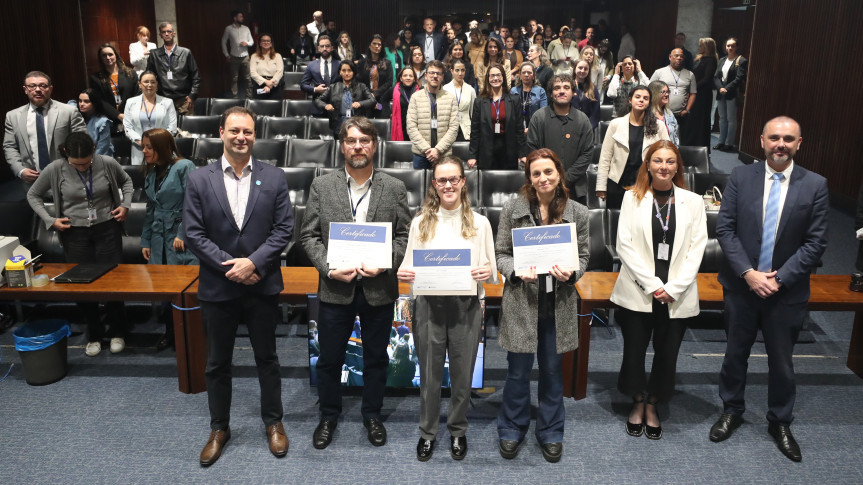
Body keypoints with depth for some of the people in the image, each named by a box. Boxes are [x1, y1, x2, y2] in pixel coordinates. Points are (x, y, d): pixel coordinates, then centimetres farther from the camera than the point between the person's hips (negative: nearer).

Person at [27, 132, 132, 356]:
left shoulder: (107, 163, -11)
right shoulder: (55, 169, -11)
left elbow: (126, 181, 11)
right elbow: (33, 196, 5)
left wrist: (125, 204, -3)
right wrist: (50, 220, -6)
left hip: (107, 229, 0)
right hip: (75, 233, 0)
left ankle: (117, 333, 24)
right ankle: (94, 335, 25)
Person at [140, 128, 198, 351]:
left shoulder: (184, 167, -8)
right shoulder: (150, 173, 14)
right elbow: (150, 210, 18)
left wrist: (183, 234, -17)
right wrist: (145, 241, 15)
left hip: (182, 239, -6)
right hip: (159, 238, 6)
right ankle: (170, 332, 20)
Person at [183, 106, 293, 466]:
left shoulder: (274, 178, -1)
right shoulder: (198, 179, -2)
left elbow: (284, 229, -5)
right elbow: (193, 233, -5)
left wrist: (254, 262, -17)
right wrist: (229, 266, -14)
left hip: (262, 286, 0)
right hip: (217, 287, 0)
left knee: (267, 357, 13)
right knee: (217, 363, 13)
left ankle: (273, 422, 31)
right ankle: (219, 428, 31)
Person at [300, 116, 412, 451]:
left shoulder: (394, 188, 1)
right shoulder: (322, 186, 1)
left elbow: (404, 236, 1)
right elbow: (309, 235, 0)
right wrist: (328, 269, -14)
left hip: (379, 288, 0)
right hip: (335, 288, 0)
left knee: (376, 358, 14)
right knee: (329, 358, 12)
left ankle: (372, 415, 34)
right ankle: (329, 416, 33)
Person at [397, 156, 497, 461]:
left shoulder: (480, 223, 3)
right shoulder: (421, 222, 5)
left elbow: (492, 273, 4)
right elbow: (409, 269, 7)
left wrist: (487, 272, -18)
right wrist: (403, 275, -15)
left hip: (466, 307, 0)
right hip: (428, 307, 0)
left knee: (462, 375, 11)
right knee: (429, 375, 9)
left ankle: (458, 431, 34)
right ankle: (427, 432, 30)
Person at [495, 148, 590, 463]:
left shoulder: (577, 213, 0)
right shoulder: (513, 208, -3)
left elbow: (583, 256, 5)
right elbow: (500, 253, 0)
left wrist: (571, 272, -16)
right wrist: (517, 271, -20)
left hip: (558, 304, 2)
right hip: (521, 302, -1)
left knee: (552, 370, 16)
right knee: (518, 370, 10)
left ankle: (550, 432, 34)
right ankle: (512, 429, 31)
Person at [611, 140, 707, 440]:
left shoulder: (693, 202, 3)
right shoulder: (633, 198, 1)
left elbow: (696, 249, 0)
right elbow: (624, 245, -5)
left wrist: (673, 288, -10)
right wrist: (651, 284, -12)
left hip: (676, 296, 1)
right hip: (637, 292, -1)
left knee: (667, 354, 9)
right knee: (634, 351, 8)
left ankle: (652, 406, 30)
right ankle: (637, 404, 31)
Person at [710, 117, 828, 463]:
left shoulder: (815, 185, -6)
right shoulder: (741, 177, -5)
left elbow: (815, 243, -7)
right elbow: (724, 229, -6)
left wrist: (779, 279, -15)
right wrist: (748, 273, -16)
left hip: (787, 291, 0)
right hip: (741, 285, 1)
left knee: (781, 360, 13)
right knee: (735, 352, 16)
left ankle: (780, 422, 33)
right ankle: (731, 411, 36)